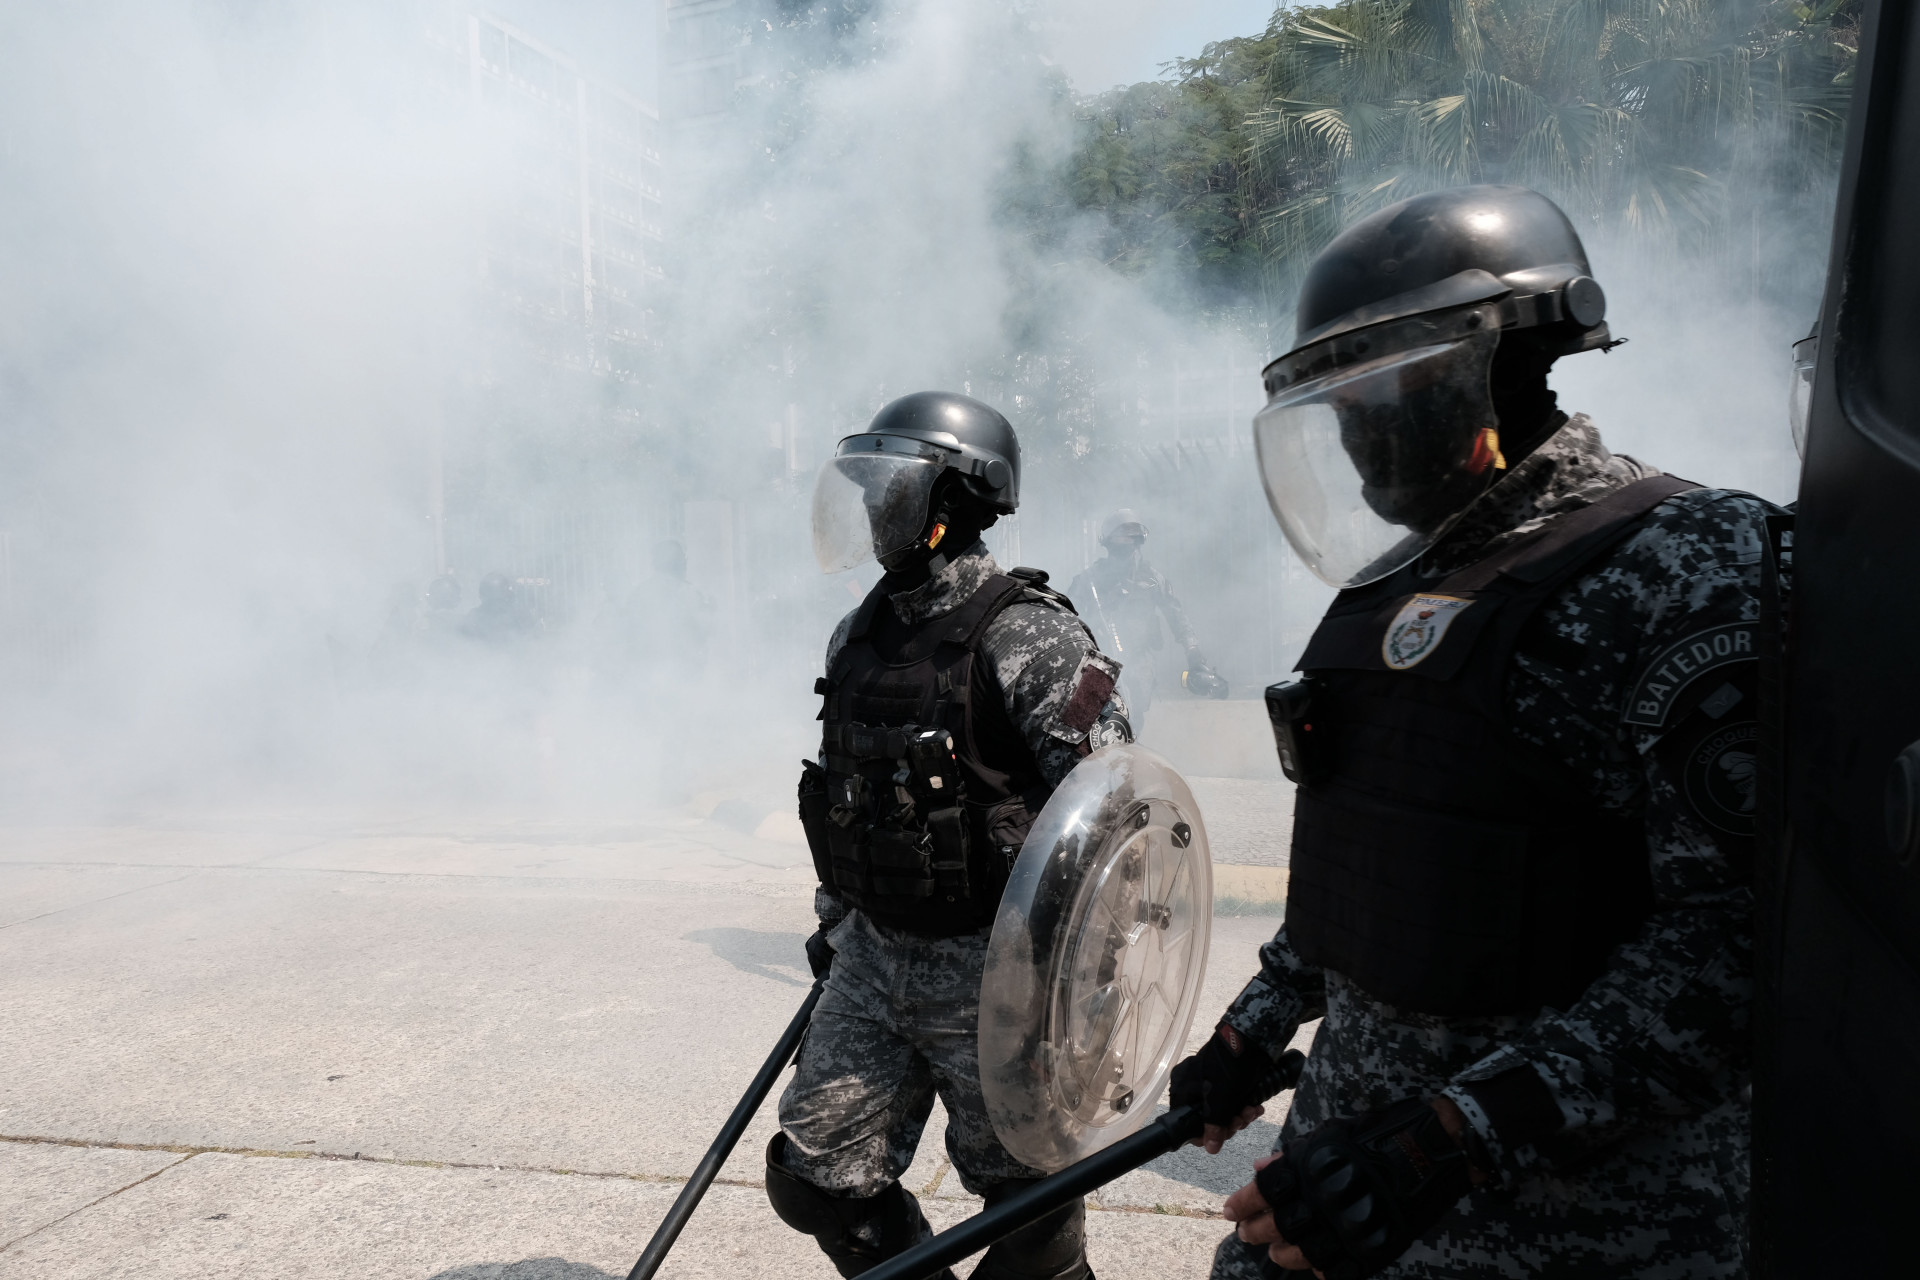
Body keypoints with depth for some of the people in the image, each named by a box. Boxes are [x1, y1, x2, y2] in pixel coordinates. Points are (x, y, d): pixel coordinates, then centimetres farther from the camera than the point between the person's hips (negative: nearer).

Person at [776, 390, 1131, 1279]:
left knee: (1023, 1202, 10)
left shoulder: (1025, 637, -17)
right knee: (815, 1180, 13)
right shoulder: (858, 635, 7)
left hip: (989, 972, -7)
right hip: (873, 959, 7)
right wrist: (834, 922, 22)